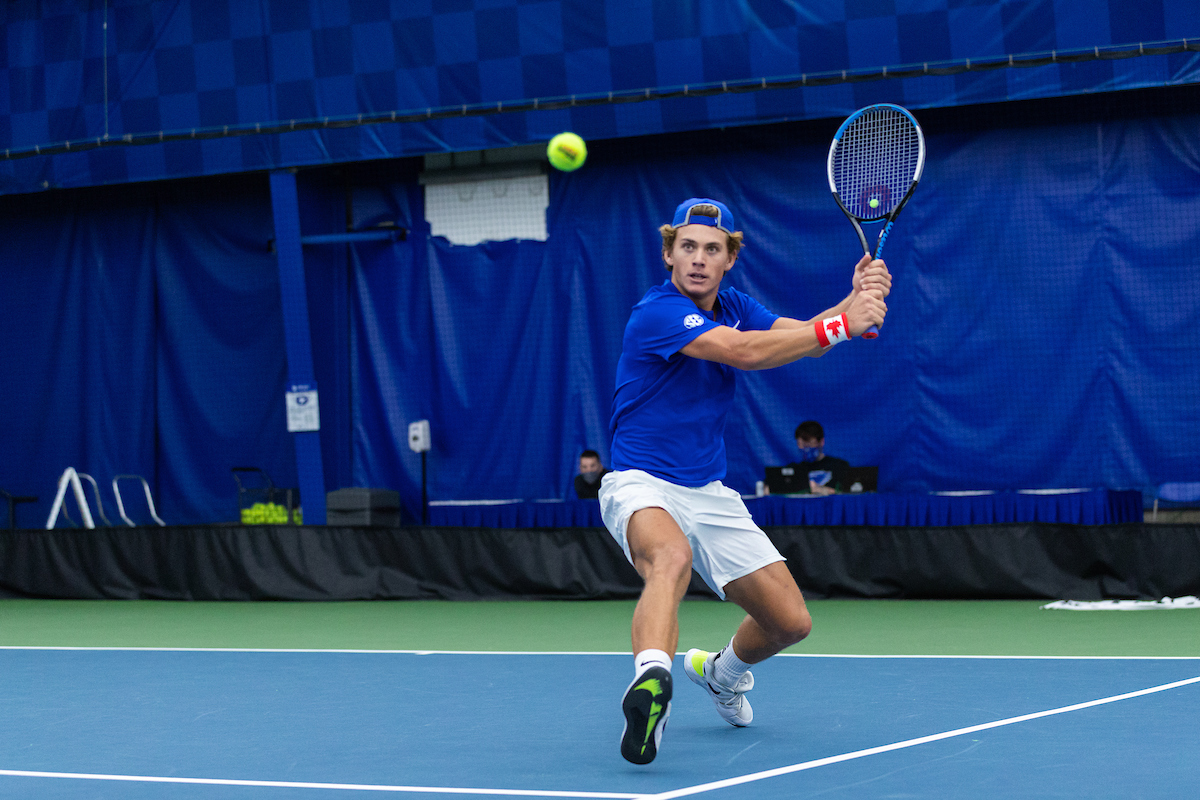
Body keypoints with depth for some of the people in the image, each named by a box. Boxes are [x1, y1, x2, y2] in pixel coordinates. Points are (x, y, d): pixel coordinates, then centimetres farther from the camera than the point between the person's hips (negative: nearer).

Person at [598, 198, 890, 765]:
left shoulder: (734, 307, 7)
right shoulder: (657, 312, -19)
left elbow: (803, 336, -4)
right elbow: (744, 352, -30)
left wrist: (855, 301, -24)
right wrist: (841, 325, -28)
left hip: (709, 494, 7)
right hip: (641, 484, -7)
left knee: (791, 621, 6)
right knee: (673, 556, -42)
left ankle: (720, 673, 37)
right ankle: (651, 680, -62)